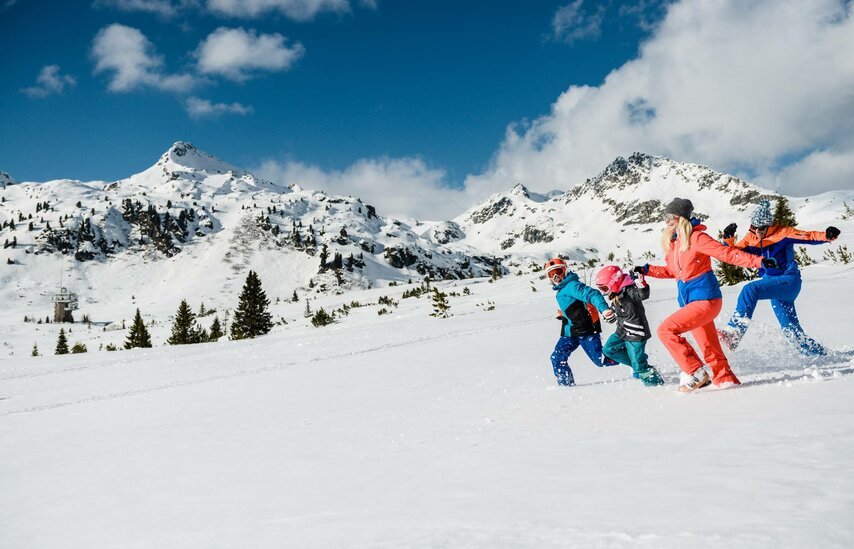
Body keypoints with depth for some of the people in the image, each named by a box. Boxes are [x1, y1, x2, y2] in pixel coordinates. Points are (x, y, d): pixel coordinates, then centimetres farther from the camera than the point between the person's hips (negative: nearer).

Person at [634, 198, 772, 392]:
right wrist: (647, 270, 16)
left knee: (665, 330, -18)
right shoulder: (673, 242, 11)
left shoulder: (696, 238, -14)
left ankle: (695, 372, -9)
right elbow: (673, 271, 24)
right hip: (690, 302, 8)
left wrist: (759, 261, -25)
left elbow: (728, 254, -17)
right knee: (711, 352, 12)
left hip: (705, 300, -8)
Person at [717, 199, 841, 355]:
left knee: (750, 289, -30)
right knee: (791, 330, 10)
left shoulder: (782, 233, -7)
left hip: (789, 281, -7)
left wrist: (826, 236, -34)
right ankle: (817, 353, 28)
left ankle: (734, 332, -38)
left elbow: (808, 236, -15)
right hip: (775, 284, 7)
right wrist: (728, 239, -12)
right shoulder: (751, 238, 8)